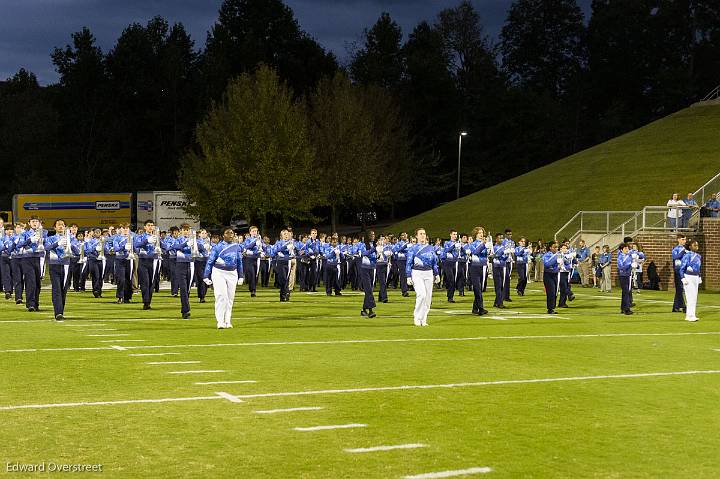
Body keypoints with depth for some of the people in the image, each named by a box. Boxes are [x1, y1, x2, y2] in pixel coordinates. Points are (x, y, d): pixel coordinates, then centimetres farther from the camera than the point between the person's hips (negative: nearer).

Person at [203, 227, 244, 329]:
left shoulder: (236, 246, 6)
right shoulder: (218, 247, -5)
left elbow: (239, 262, 15)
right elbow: (210, 261, -2)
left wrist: (240, 277, 15)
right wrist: (206, 277, -5)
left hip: (232, 274, 4)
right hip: (219, 273, -4)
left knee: (230, 298, 5)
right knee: (221, 296, -13)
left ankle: (228, 322, 13)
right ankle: (220, 322, -13)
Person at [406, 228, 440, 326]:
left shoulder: (430, 248, 12)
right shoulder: (412, 248, 1)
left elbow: (435, 262, 17)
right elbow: (408, 263, 0)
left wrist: (437, 274, 11)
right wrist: (409, 277, -6)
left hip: (429, 273, 4)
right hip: (417, 273, -4)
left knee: (428, 297, 2)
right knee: (421, 294, -19)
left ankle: (423, 319, 11)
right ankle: (417, 317, -5)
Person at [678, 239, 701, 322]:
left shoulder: (698, 256, 10)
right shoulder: (687, 255, -11)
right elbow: (682, 268, -11)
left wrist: (699, 278, 18)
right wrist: (683, 279, -17)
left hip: (696, 277, 8)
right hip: (688, 277, -8)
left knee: (695, 297, 8)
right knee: (691, 296, -12)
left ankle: (688, 315, 14)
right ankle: (691, 315, -12)